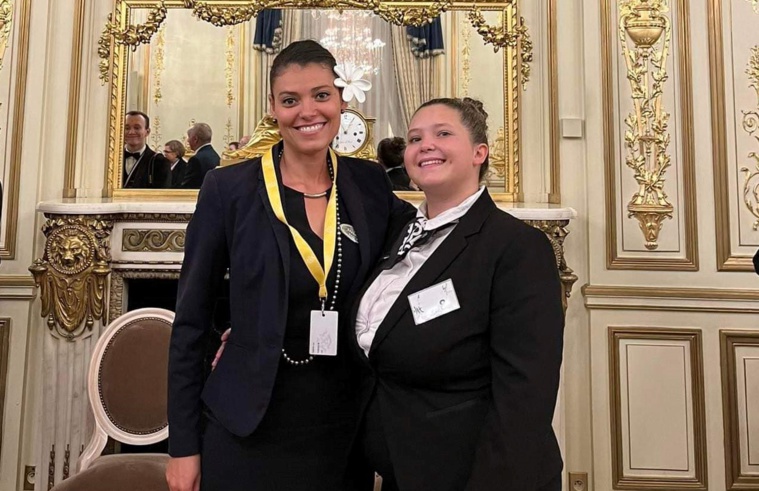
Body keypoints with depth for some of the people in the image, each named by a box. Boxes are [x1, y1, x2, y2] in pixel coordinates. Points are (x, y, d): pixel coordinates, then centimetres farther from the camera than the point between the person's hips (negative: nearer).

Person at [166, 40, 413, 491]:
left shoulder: (370, 183, -1)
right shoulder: (229, 188, -8)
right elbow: (191, 322, -4)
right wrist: (184, 444, -4)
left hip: (346, 423, 3)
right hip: (248, 427, -2)